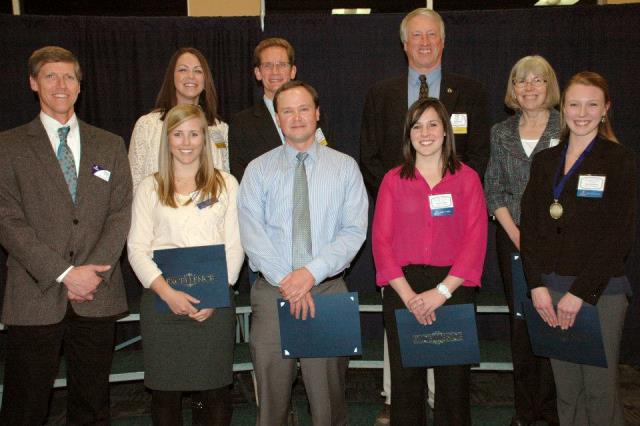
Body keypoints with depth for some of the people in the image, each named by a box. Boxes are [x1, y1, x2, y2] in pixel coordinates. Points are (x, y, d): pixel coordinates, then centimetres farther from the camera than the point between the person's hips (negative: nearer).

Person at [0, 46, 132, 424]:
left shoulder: (110, 145, 11)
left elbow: (120, 213, 4)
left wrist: (93, 273, -9)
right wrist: (64, 274, -13)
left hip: (97, 297, 2)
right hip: (35, 298, -2)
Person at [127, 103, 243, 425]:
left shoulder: (226, 184, 7)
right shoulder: (150, 187, 8)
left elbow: (235, 246, 3)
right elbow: (137, 248, 2)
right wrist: (168, 293, -12)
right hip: (162, 299, 1)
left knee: (214, 390, 4)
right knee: (165, 390, 7)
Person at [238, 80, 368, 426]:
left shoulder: (345, 167, 5)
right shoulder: (258, 170, 6)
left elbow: (354, 232, -4)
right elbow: (251, 233, -4)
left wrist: (311, 272, -16)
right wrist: (286, 280, -15)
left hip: (328, 289, 0)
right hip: (272, 291, 1)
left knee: (328, 396, 7)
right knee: (272, 397, 9)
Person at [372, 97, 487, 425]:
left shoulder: (467, 178, 4)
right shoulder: (393, 180, 6)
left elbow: (475, 240, -3)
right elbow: (381, 240, 0)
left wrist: (442, 291, -12)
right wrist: (408, 295, -11)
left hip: (453, 288, 0)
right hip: (403, 290, 1)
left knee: (454, 378, 6)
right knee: (405, 377, 7)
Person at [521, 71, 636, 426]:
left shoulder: (619, 160, -2)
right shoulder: (545, 161, 11)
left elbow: (619, 236, -8)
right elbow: (529, 227, 7)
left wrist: (580, 292, -13)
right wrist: (537, 285, -4)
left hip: (600, 291, -4)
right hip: (550, 288, 4)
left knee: (600, 388, 3)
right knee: (566, 389, 10)